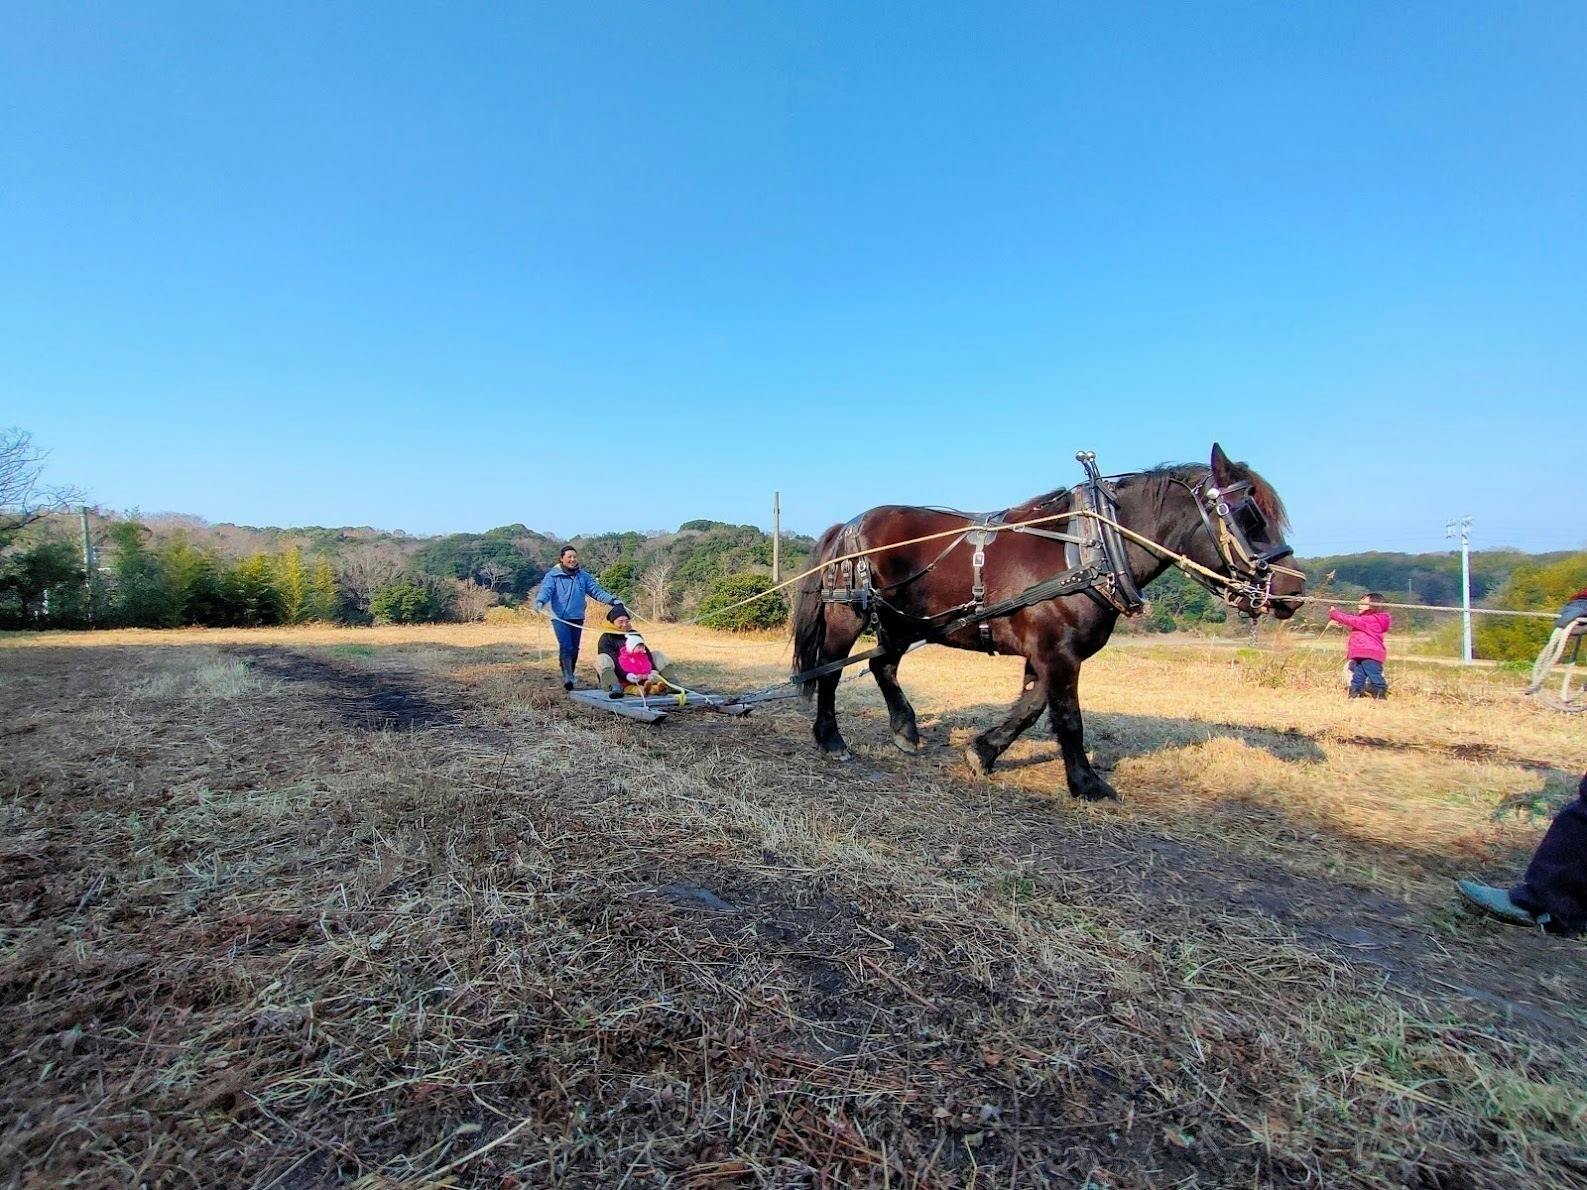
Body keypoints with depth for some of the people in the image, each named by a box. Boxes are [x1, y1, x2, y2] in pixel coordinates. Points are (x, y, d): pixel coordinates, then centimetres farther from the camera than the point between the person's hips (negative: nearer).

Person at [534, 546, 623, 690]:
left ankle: (570, 676, 25)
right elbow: (546, 590, -12)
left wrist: (612, 599, -2)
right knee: (566, 646, -17)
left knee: (574, 648, 10)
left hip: (577, 618, 4)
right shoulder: (553, 575, 1)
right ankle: (567, 676, -15)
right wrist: (540, 601, -33)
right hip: (559, 617, -4)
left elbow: (596, 591, 9)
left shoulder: (583, 576, 12)